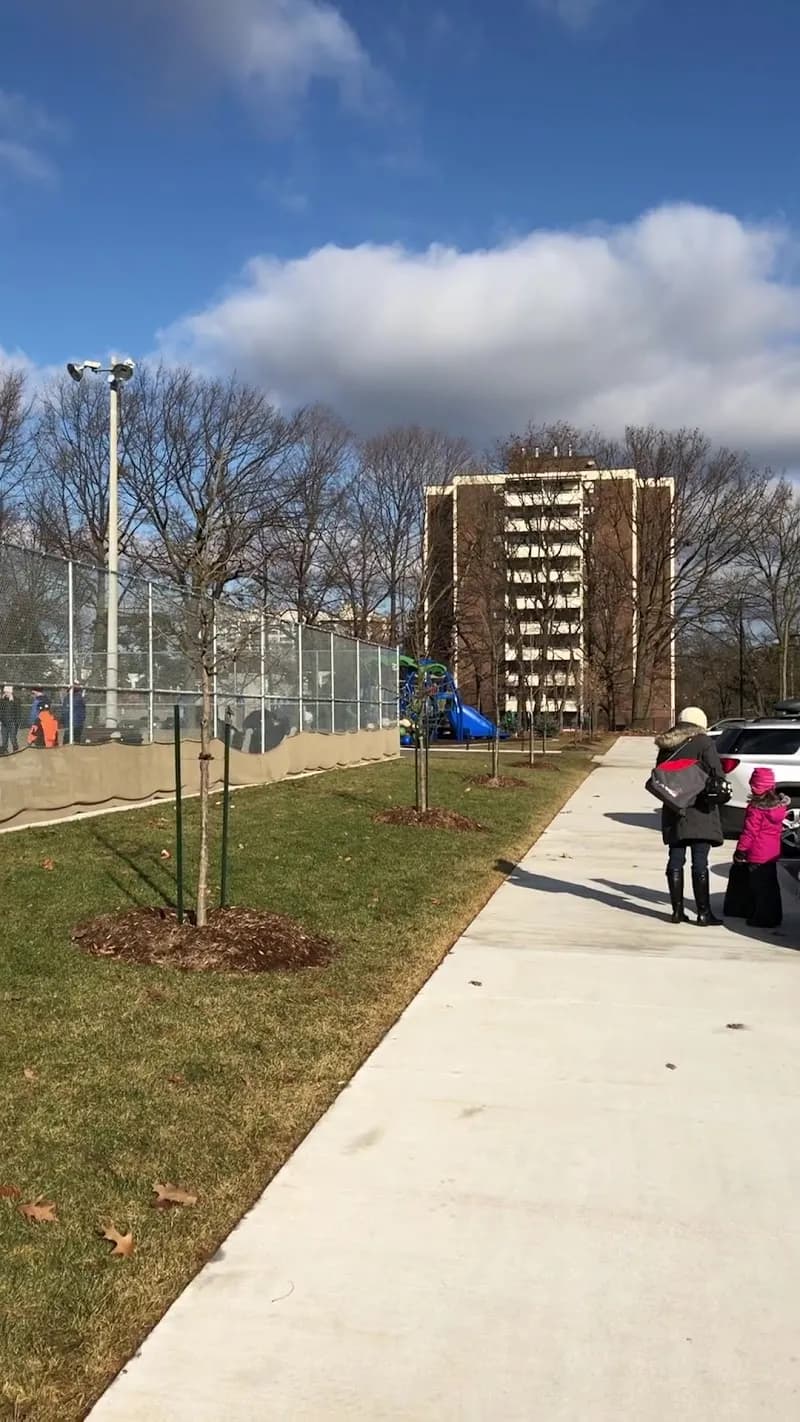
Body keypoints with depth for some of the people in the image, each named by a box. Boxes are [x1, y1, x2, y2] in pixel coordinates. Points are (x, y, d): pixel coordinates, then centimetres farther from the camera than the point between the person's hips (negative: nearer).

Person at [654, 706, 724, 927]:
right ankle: (703, 913, 0)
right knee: (700, 863, -2)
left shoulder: (666, 746, 10)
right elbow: (716, 773, -13)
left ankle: (677, 910, 13)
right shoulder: (703, 743, -7)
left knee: (675, 861, 9)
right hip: (699, 810, -5)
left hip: (673, 811, 5)